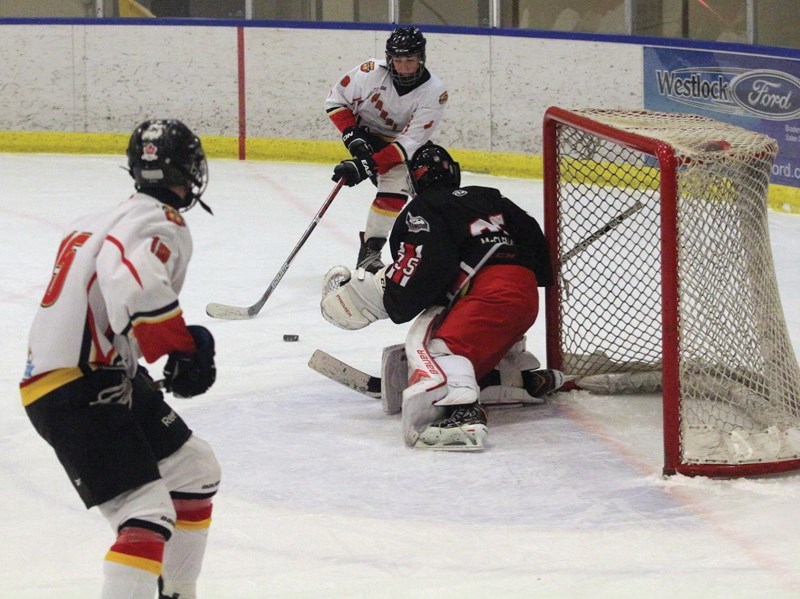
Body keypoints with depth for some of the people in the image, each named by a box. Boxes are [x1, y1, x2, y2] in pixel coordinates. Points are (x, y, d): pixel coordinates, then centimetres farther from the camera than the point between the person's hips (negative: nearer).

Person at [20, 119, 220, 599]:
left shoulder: (106, 219, 17)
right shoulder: (162, 223, -12)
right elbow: (140, 292, -31)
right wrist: (185, 348, -18)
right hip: (76, 393, -10)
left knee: (196, 471, 20)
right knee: (149, 514, -19)